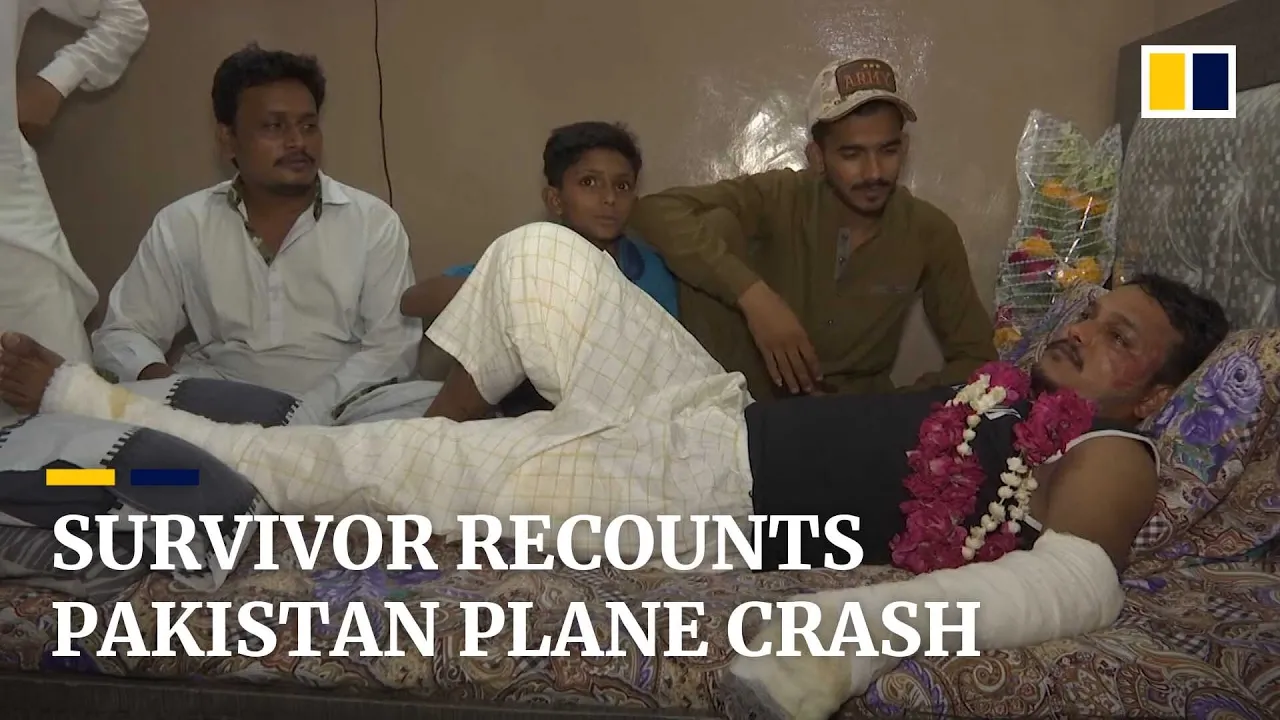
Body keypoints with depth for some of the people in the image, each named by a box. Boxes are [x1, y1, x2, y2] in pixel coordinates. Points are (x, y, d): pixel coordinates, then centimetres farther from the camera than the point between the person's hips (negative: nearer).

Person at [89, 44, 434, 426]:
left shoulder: (374, 222, 2)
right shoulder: (181, 225, 6)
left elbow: (393, 344, -4)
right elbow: (122, 333, 9)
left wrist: (310, 411, -19)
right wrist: (156, 377, -16)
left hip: (340, 407, 0)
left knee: (429, 404, -30)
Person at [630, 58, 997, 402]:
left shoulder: (930, 233, -7)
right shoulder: (780, 198, -12)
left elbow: (976, 357, -1)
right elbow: (656, 211, -25)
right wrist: (752, 294, -36)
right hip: (761, 401, 1)